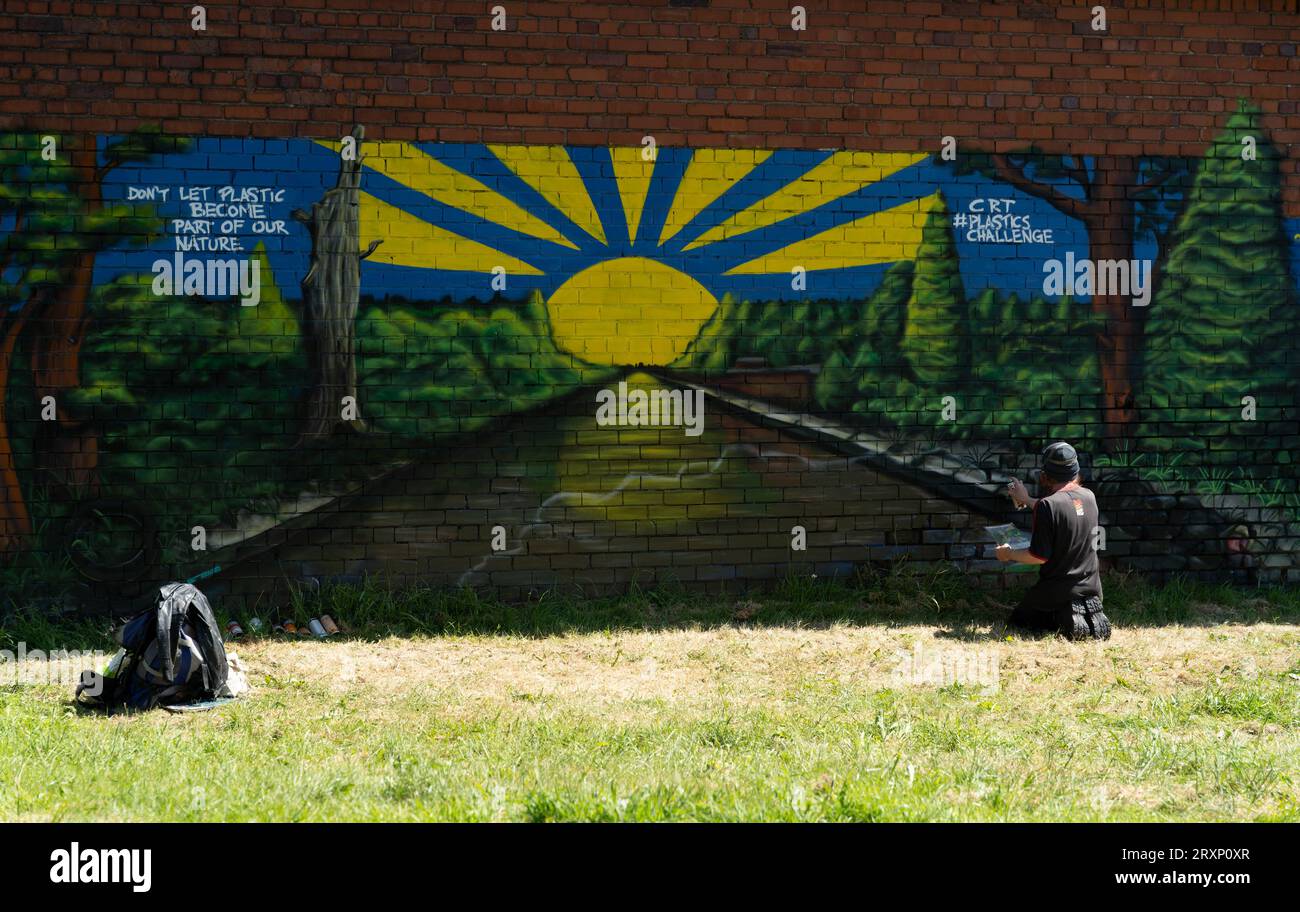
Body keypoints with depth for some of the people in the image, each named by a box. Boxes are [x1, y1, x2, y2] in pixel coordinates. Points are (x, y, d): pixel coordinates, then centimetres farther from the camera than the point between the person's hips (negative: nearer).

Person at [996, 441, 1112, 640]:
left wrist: (1008, 553, -2)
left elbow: (1039, 556, -19)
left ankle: (1065, 619, -10)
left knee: (1018, 618, 16)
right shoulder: (1088, 497, 0)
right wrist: (1026, 500, 30)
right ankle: (1090, 615, 1)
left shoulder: (1048, 504, -20)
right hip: (1091, 587, 7)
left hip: (1058, 590, -7)